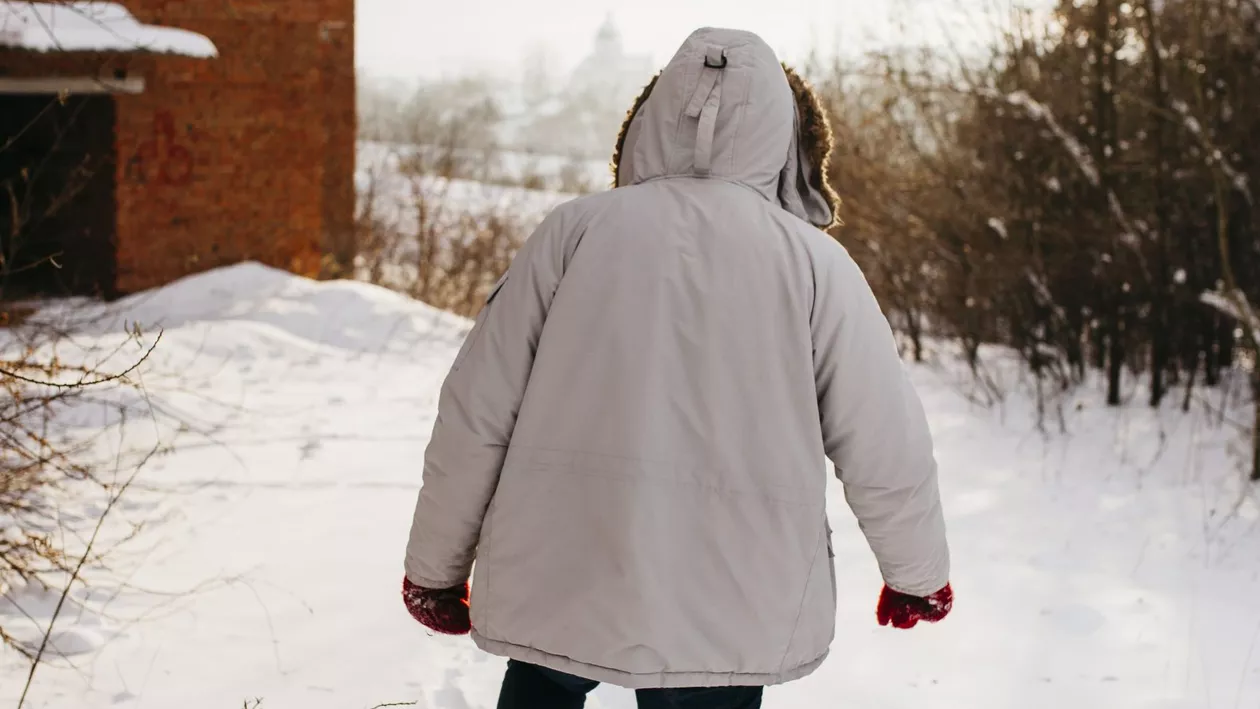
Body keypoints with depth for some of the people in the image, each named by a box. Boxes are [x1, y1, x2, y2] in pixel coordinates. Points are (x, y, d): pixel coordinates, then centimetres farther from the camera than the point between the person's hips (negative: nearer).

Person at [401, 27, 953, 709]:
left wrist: (435, 565, 14)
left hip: (557, 581, 1)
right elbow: (887, 452, 0)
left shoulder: (575, 229, 0)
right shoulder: (815, 262, -1)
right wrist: (918, 575, 19)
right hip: (731, 602, 0)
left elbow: (476, 415, 0)